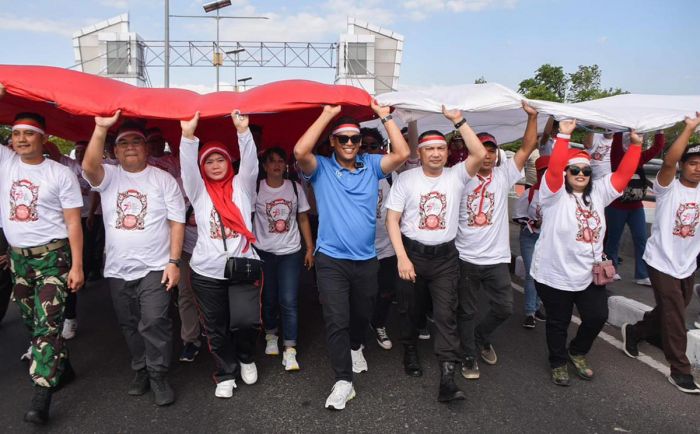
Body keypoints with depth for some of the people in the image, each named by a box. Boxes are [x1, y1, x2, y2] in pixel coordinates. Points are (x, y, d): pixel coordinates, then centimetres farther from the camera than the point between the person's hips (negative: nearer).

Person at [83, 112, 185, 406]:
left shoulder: (164, 179, -1)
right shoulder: (108, 177, 3)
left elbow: (177, 222, -4)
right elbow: (89, 166, -22)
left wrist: (173, 262, -11)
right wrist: (101, 128, -31)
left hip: (154, 267, -3)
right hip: (117, 269, 4)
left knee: (153, 323, -11)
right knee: (129, 325, 15)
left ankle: (158, 376, 6)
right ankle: (141, 370, 32)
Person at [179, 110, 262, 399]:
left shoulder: (241, 186, 8)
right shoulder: (198, 190, 8)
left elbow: (250, 163, -7)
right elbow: (187, 167, -8)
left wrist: (243, 131, -22)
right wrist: (188, 135, -24)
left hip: (243, 266, -1)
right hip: (207, 270, 1)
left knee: (246, 320, -14)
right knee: (216, 328, 9)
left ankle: (246, 358, 18)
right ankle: (225, 374, 29)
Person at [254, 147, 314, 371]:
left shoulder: (295, 188, 1)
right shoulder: (256, 188, -5)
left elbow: (303, 219, 7)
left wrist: (310, 248, 5)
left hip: (290, 252, 0)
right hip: (264, 252, 0)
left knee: (289, 301, -5)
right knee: (268, 299, 11)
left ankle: (289, 350, 2)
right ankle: (271, 336, 36)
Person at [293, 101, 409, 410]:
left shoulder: (371, 165, 3)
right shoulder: (321, 168, -4)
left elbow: (402, 154, -9)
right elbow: (300, 151, -23)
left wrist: (385, 116, -8)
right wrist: (327, 115, -18)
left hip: (366, 260, 3)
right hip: (331, 260, -3)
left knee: (362, 314, 22)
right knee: (336, 321, -7)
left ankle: (356, 347, 52)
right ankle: (343, 381, 5)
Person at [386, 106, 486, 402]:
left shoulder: (456, 176, 0)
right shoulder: (406, 179, -4)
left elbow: (480, 154, -16)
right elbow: (392, 219, -6)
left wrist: (458, 120, -16)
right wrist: (402, 257, -15)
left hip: (446, 257, 0)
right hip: (412, 253, 0)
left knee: (446, 315, -5)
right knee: (410, 309, 15)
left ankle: (447, 379, -4)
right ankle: (410, 352, 40)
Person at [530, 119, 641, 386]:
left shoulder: (598, 193, 7)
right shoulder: (555, 193, -10)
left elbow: (623, 174, 4)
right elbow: (553, 168, -26)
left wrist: (635, 145, -3)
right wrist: (563, 136, -31)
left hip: (589, 274, 5)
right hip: (555, 274, -5)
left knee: (597, 316, 8)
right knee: (558, 323, 9)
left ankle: (577, 353, 35)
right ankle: (558, 363, 31)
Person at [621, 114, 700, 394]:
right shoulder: (669, 188, -13)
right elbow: (668, 162, -32)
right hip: (662, 262, -6)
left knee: (671, 312, 19)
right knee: (674, 318, -3)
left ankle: (634, 332, 41)